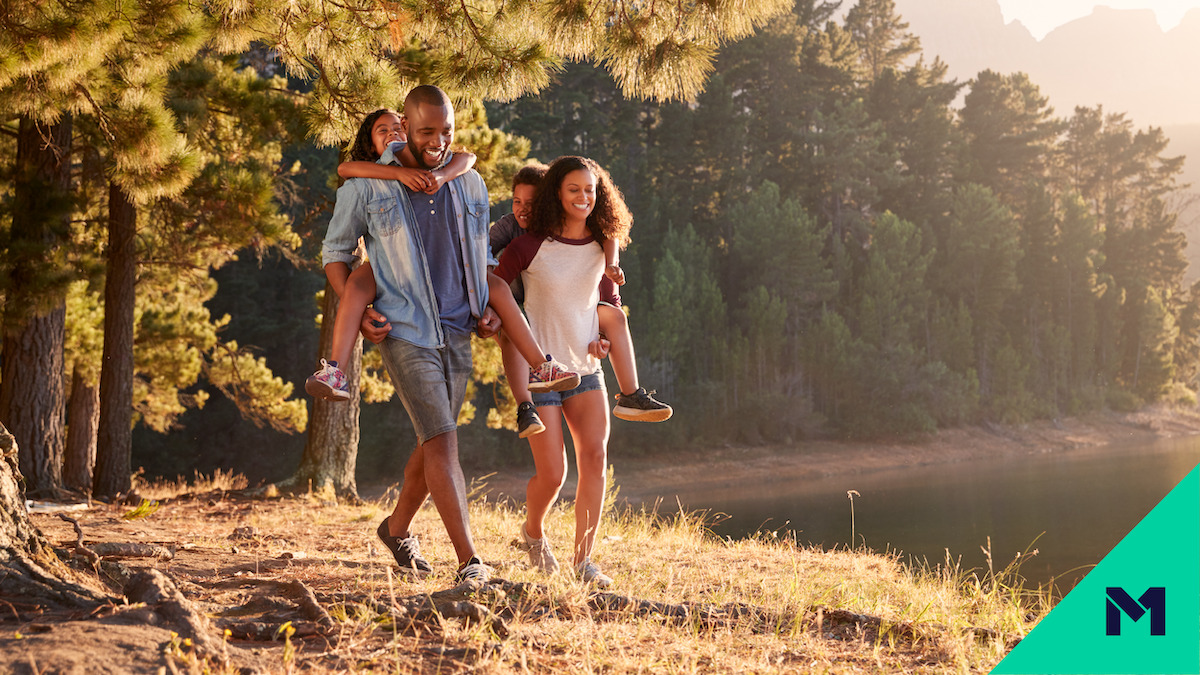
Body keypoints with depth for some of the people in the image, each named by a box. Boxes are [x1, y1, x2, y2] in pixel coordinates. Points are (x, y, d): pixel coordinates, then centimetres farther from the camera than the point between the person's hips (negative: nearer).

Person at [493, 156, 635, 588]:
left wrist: (602, 338, 3)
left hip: (585, 367, 4)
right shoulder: (530, 247, -11)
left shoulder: (602, 244, 4)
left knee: (595, 456, -12)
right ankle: (533, 531, 25)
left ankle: (583, 561, -5)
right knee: (552, 474, -8)